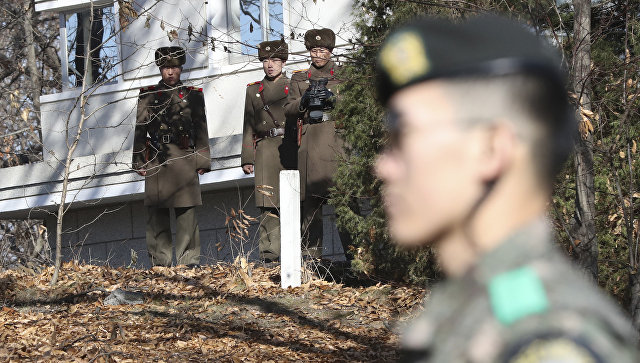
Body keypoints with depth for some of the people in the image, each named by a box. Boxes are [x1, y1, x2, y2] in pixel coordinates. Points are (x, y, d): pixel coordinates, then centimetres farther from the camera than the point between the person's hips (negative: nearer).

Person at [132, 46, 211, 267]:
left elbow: (201, 131, 10)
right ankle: (160, 262, 2)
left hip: (185, 160, 0)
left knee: (187, 213, -4)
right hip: (156, 162, 0)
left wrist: (202, 161, 3)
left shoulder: (193, 95, 12)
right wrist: (140, 162, 3)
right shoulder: (148, 96, 11)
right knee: (156, 214, -1)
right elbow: (140, 130, 10)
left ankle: (189, 261, -1)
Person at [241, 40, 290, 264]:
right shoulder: (254, 91, 15)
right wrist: (247, 159, 7)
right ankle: (269, 253, -7)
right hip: (266, 150, 1)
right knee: (268, 205, -7)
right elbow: (249, 127, 14)